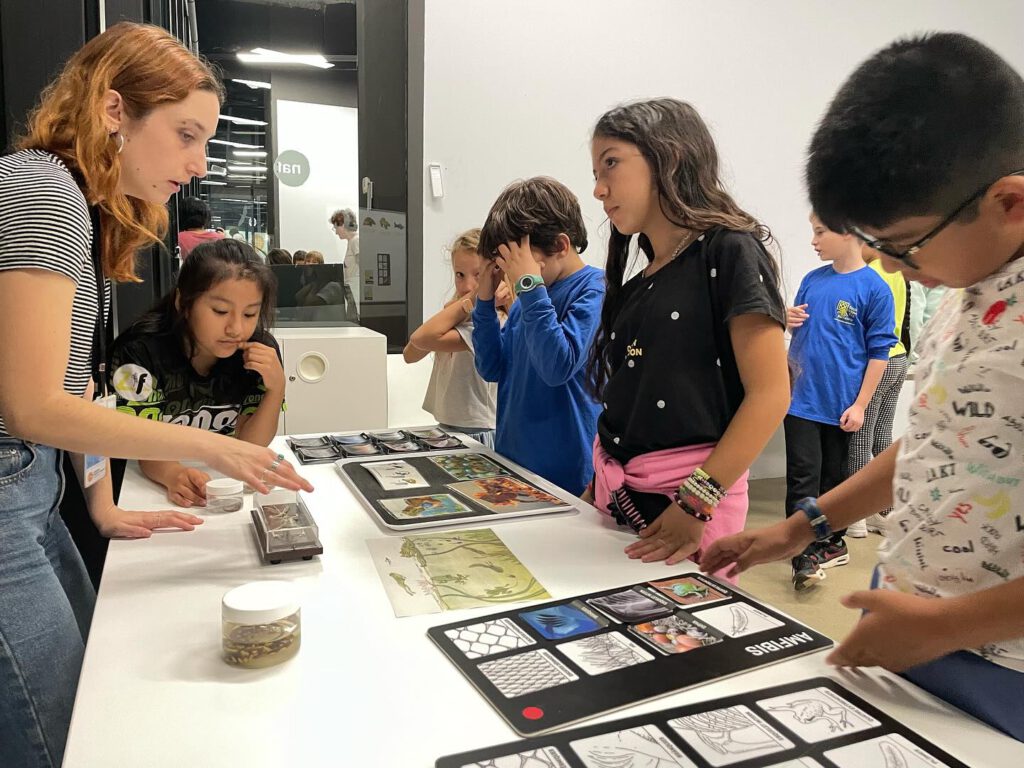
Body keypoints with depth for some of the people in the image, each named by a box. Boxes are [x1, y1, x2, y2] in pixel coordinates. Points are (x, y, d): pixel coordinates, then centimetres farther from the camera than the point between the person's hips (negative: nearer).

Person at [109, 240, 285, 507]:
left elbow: (248, 444, -10)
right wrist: (174, 475, -42)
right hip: (155, 483, -1)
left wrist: (276, 388, -26)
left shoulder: (262, 352, -13)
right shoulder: (142, 351, -21)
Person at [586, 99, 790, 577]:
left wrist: (697, 503, -20)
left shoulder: (727, 251, -7)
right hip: (617, 496, 7)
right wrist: (600, 489, 8)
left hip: (687, 502, -6)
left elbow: (770, 393, -15)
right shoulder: (637, 283, 14)